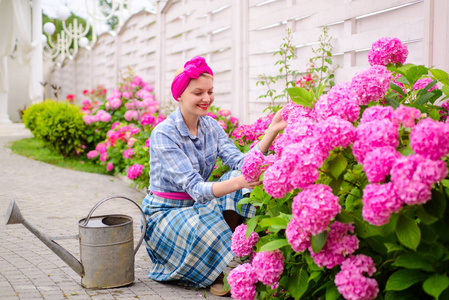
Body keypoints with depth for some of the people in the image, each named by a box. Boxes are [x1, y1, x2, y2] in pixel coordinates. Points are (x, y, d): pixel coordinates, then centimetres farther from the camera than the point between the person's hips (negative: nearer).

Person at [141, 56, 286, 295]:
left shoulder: (210, 126, 1)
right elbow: (195, 188, -31)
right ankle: (225, 272, -9)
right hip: (164, 213, -6)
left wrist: (272, 131, -26)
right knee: (206, 228, -38)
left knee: (238, 177, -20)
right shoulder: (163, 134, -21)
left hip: (195, 206, 6)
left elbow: (241, 162, -14)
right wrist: (237, 183, -49)